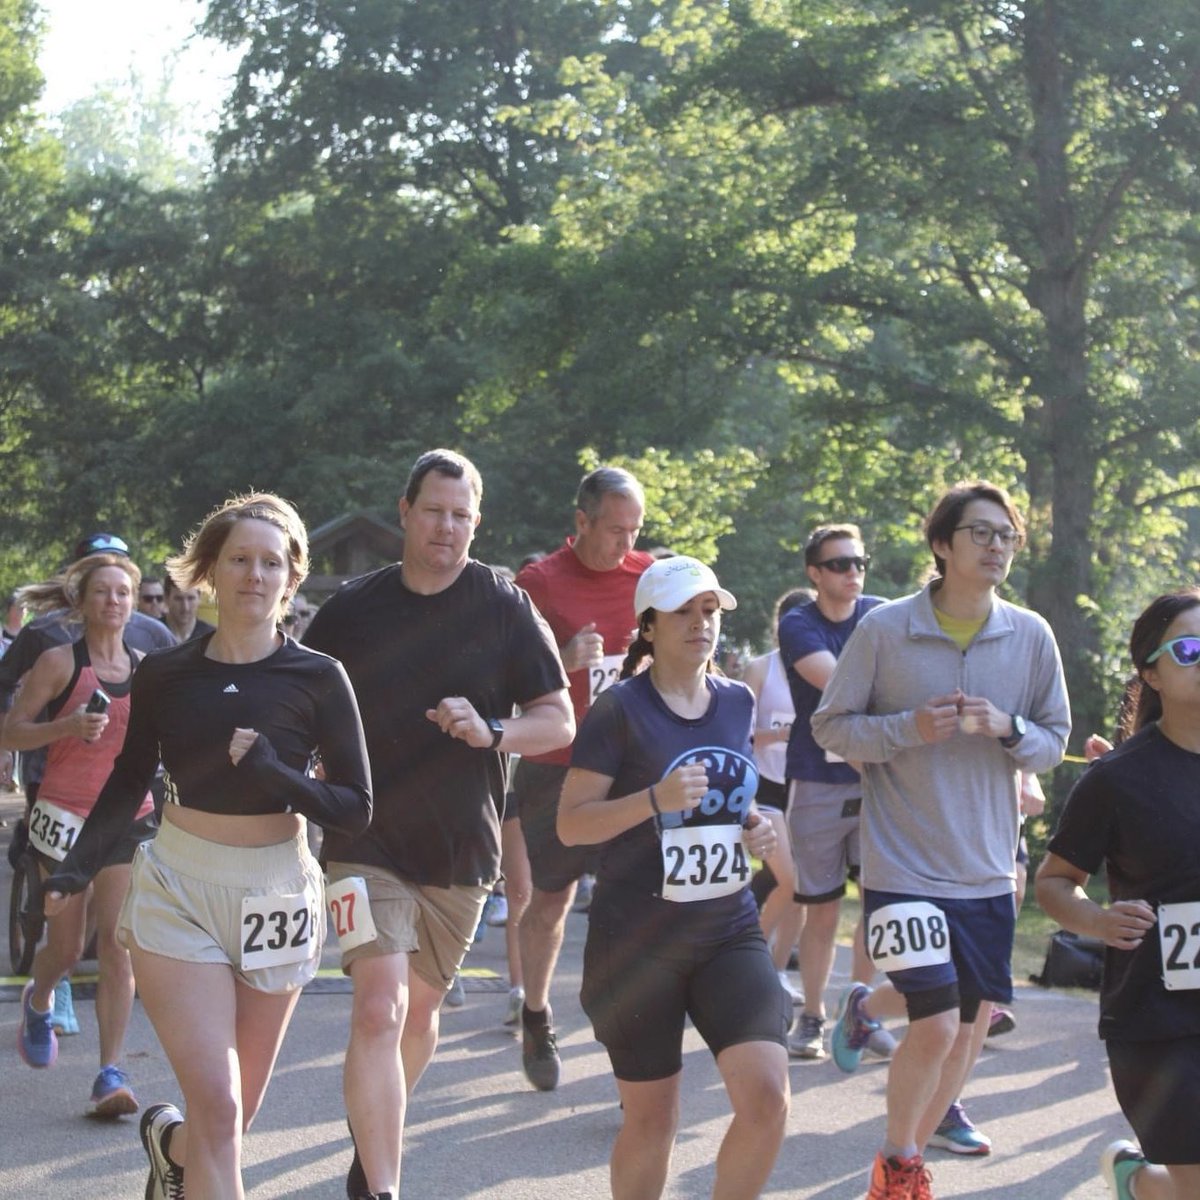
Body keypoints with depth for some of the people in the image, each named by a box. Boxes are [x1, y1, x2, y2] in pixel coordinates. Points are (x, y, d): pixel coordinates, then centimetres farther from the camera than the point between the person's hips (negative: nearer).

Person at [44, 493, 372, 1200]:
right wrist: (79, 868, -3)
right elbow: (130, 782, 12)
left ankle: (171, 1142, 45)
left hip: (276, 894, 1)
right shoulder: (165, 676, -1)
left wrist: (270, 772, -22)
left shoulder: (318, 679, -5)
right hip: (178, 892, 0)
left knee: (236, 1112, 12)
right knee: (218, 1109, -14)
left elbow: (357, 809, -7)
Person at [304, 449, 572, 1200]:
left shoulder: (505, 607, -1)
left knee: (421, 1009, 16)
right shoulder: (351, 609, 1)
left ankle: (375, 1135, 41)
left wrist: (492, 732, -20)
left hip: (462, 849, 2)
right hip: (367, 844, -2)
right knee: (379, 1008, -17)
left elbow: (559, 721, -1)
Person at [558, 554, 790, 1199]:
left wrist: (755, 828, 4)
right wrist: (657, 799, -25)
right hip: (637, 939, -4)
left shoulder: (738, 702, 9)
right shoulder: (621, 708, -8)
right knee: (651, 1120, 5)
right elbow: (571, 823, -11)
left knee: (768, 1097, -14)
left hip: (729, 929, 4)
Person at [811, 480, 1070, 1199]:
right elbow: (831, 727, -2)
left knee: (975, 1021, 10)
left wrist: (1008, 730, -14)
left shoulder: (1031, 636, 1)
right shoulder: (884, 629, -8)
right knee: (938, 1026, -12)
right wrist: (910, 728, -18)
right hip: (904, 864, -4)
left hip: (989, 870, 4)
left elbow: (1055, 741, 7)